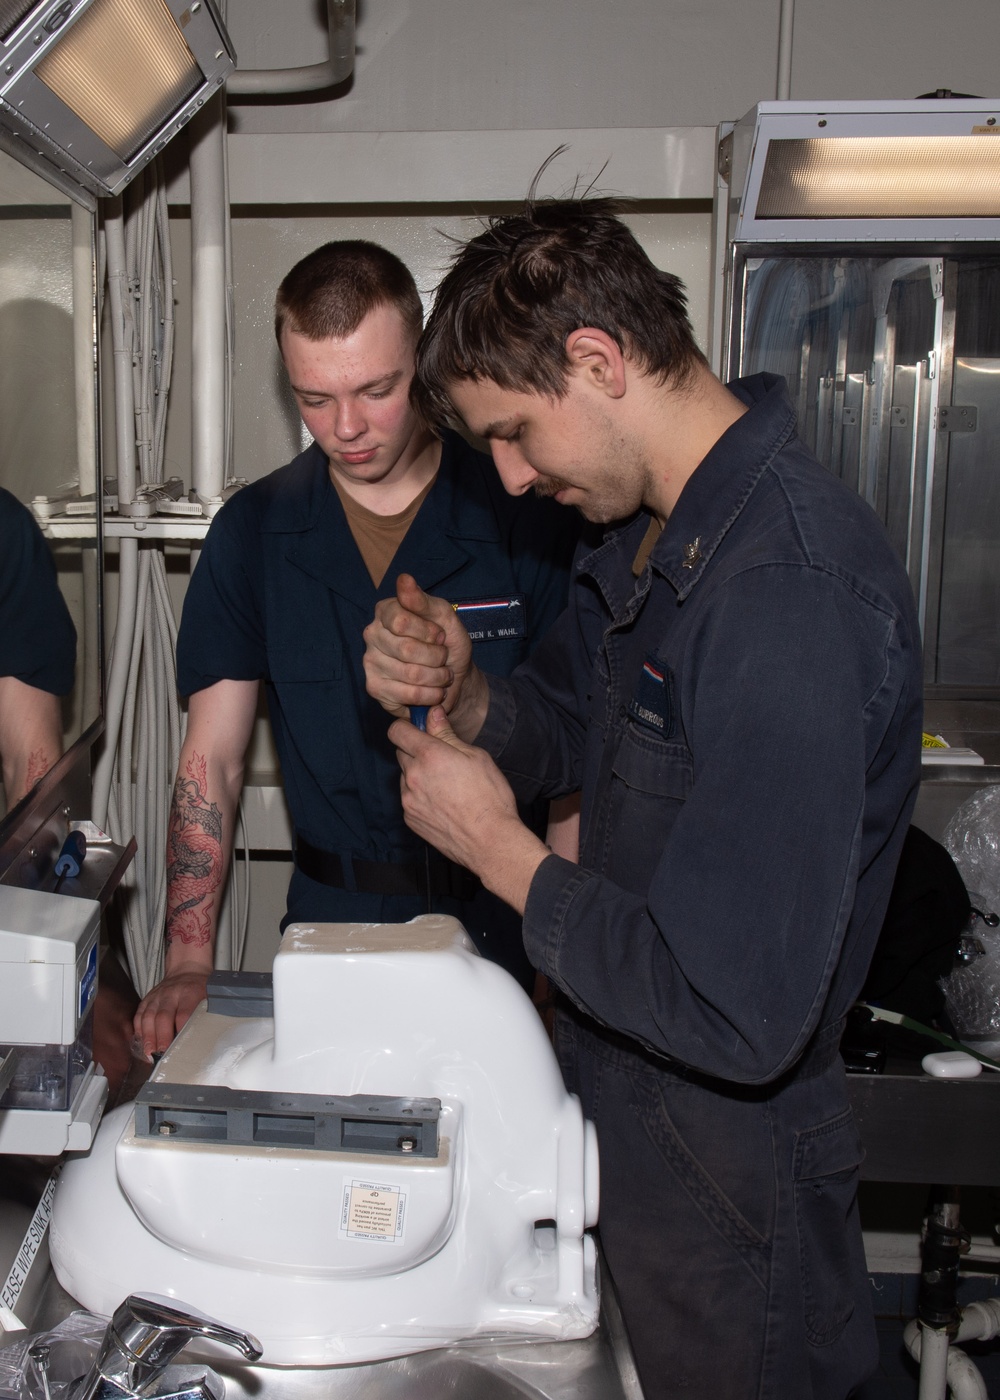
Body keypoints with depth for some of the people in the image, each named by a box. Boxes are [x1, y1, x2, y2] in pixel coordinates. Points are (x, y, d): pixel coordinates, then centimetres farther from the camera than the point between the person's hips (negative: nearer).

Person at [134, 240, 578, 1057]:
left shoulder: (528, 514, -6)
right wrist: (189, 963, -11)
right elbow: (211, 759, 1)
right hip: (333, 921, 2)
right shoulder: (254, 532, 1)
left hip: (505, 927, -1)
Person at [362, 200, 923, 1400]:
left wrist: (497, 847, -22)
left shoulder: (793, 595, -32)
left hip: (719, 1192, -8)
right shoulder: (652, 528, -1)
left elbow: (739, 1016, -33)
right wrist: (458, 693, -11)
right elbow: (562, 733, 12)